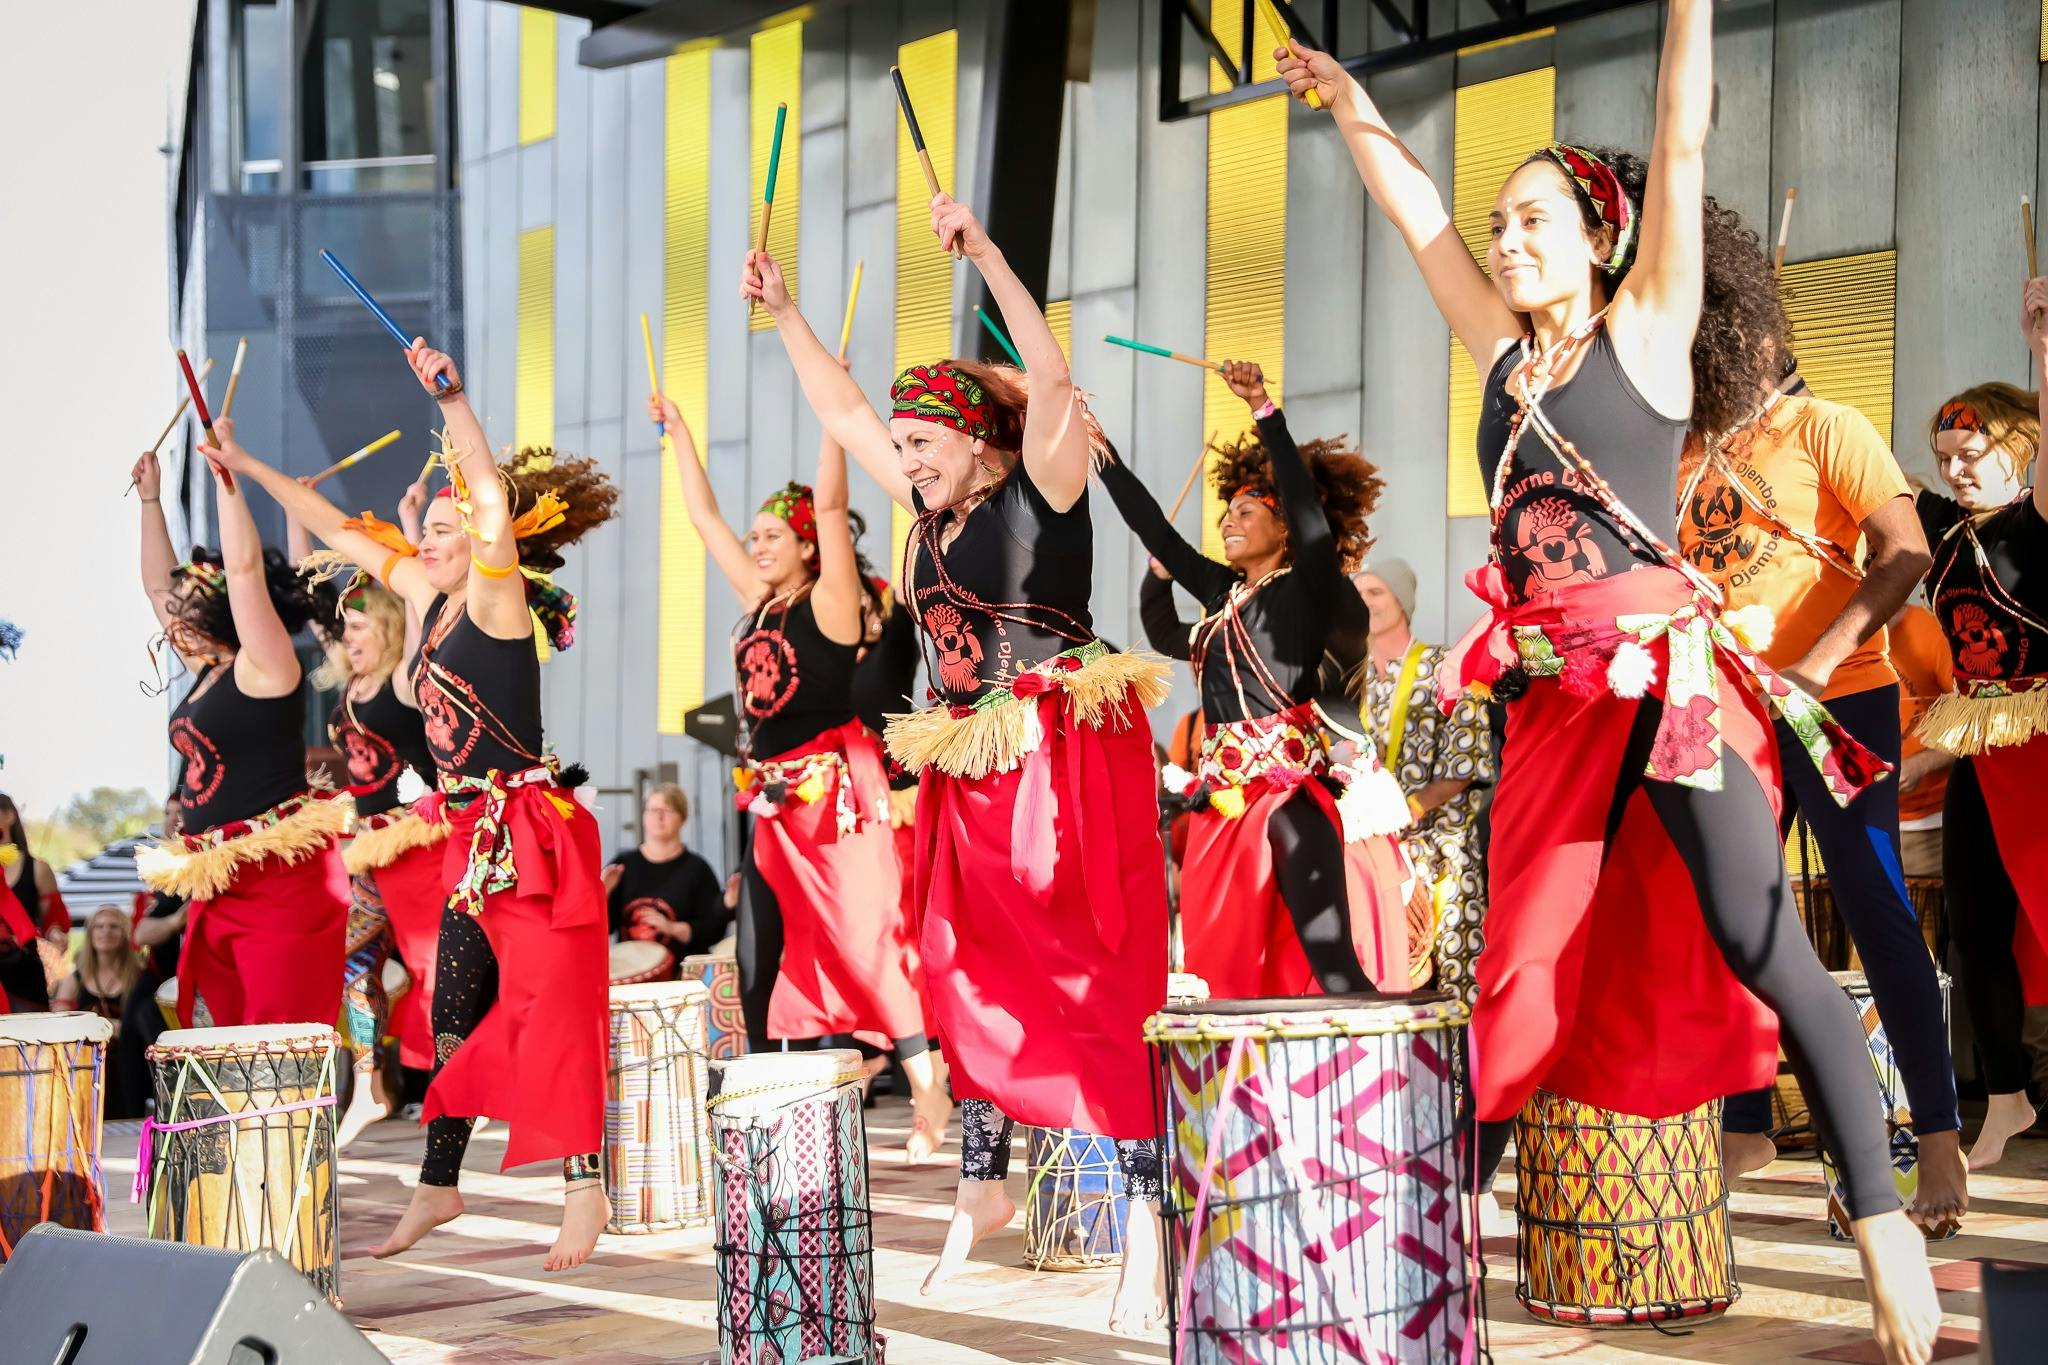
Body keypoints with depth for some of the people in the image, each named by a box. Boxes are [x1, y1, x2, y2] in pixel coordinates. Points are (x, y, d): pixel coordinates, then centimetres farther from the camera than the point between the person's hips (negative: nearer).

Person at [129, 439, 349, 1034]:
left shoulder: (264, 669, -8)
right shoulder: (210, 672, 15)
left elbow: (244, 565, -18)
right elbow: (159, 583, 26)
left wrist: (225, 470, -14)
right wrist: (150, 498, 26)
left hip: (282, 877, -9)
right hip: (217, 883, 9)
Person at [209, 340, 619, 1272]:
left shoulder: (498, 597, -9)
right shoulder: (431, 599, 12)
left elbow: (497, 505, -25)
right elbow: (344, 534, 21)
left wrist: (452, 400, -32)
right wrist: (252, 469, 27)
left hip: (533, 835, -8)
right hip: (474, 839, 9)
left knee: (551, 1010, -9)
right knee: (454, 1016, 13)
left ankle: (586, 1189, -5)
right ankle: (437, 1186, 22)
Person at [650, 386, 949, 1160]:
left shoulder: (828, 602, -6)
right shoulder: (758, 603, 13)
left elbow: (831, 504, -16)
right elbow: (704, 515, 19)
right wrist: (677, 429, 22)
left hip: (833, 791, -8)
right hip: (773, 800, 8)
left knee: (865, 937, -10)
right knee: (760, 958, 8)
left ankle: (931, 1094, -8)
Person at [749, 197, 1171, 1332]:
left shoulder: (1042, 492, -6)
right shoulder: (937, 510, 14)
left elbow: (1050, 378, -21)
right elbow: (842, 411, 23)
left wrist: (984, 256, -27)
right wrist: (783, 312, 21)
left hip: (1066, 760, -8)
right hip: (970, 769, 8)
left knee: (1096, 976, -10)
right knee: (969, 975, 12)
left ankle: (1146, 1214, -9)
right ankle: (984, 1184, 24)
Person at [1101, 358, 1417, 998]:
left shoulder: (1310, 586, -2)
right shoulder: (1225, 592, 16)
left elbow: (1307, 503, -17)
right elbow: (1154, 527, 20)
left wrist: (1264, 408, -23)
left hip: (1296, 791, -7)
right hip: (1228, 797, 8)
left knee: (1327, 957, -16)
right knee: (1228, 958, 7)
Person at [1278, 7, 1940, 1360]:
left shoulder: (1647, 328, 2)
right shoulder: (1506, 349, 15)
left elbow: (1680, 152, -5)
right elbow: (1417, 212, 24)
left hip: (1668, 677, -6)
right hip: (1554, 700, 6)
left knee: (1758, 949, -8)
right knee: (1523, 961, 8)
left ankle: (1886, 1226, -4)